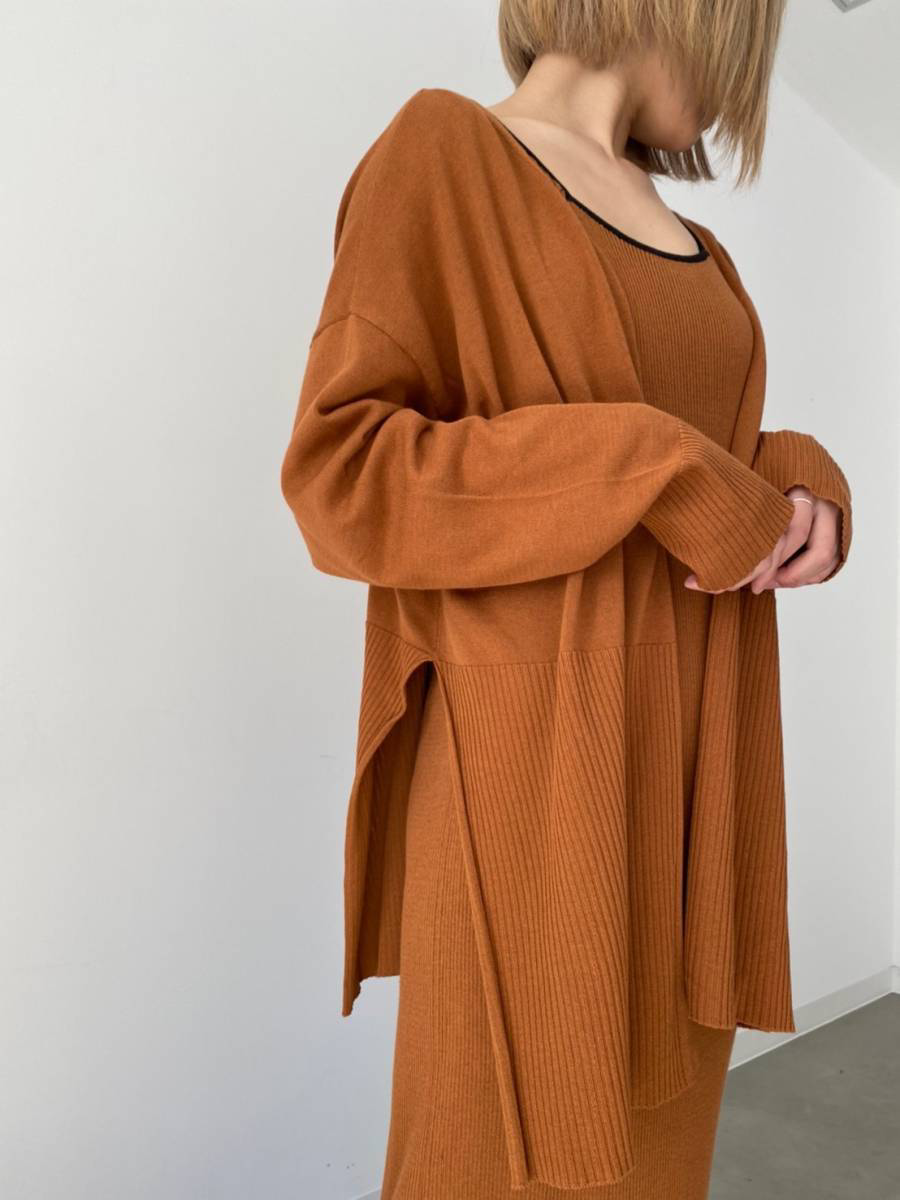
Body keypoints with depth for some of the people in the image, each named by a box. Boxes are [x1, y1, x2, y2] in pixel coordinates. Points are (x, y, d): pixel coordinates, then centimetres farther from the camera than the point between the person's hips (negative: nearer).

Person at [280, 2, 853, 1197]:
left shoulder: (690, 240, 18)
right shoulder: (444, 153, -4)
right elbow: (339, 471, -13)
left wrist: (802, 485, 1)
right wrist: (651, 474, -17)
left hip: (693, 753, 7)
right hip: (539, 754, -7)